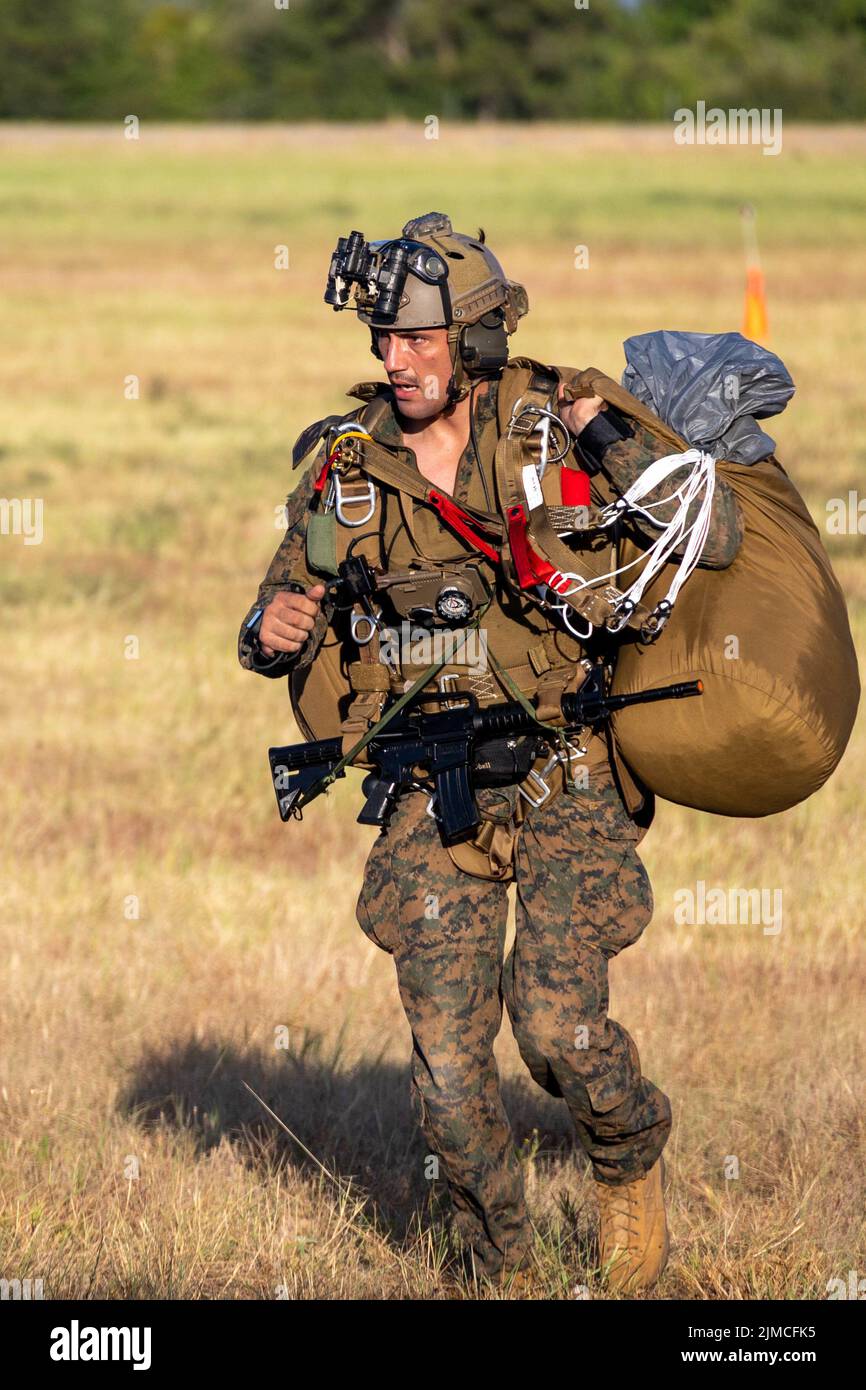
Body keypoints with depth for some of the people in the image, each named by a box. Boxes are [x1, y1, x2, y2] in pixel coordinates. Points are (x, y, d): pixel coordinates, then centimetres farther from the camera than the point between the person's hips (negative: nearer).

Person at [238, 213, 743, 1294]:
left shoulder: (558, 425, -7)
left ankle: (631, 1162, 18)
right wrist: (272, 635, -15)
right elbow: (281, 617, 9)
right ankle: (501, 1267, 19)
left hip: (567, 776, -3)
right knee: (446, 1051, -2)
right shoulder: (348, 464, 0)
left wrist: (601, 435, -23)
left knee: (558, 1023, -16)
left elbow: (715, 536, -14)